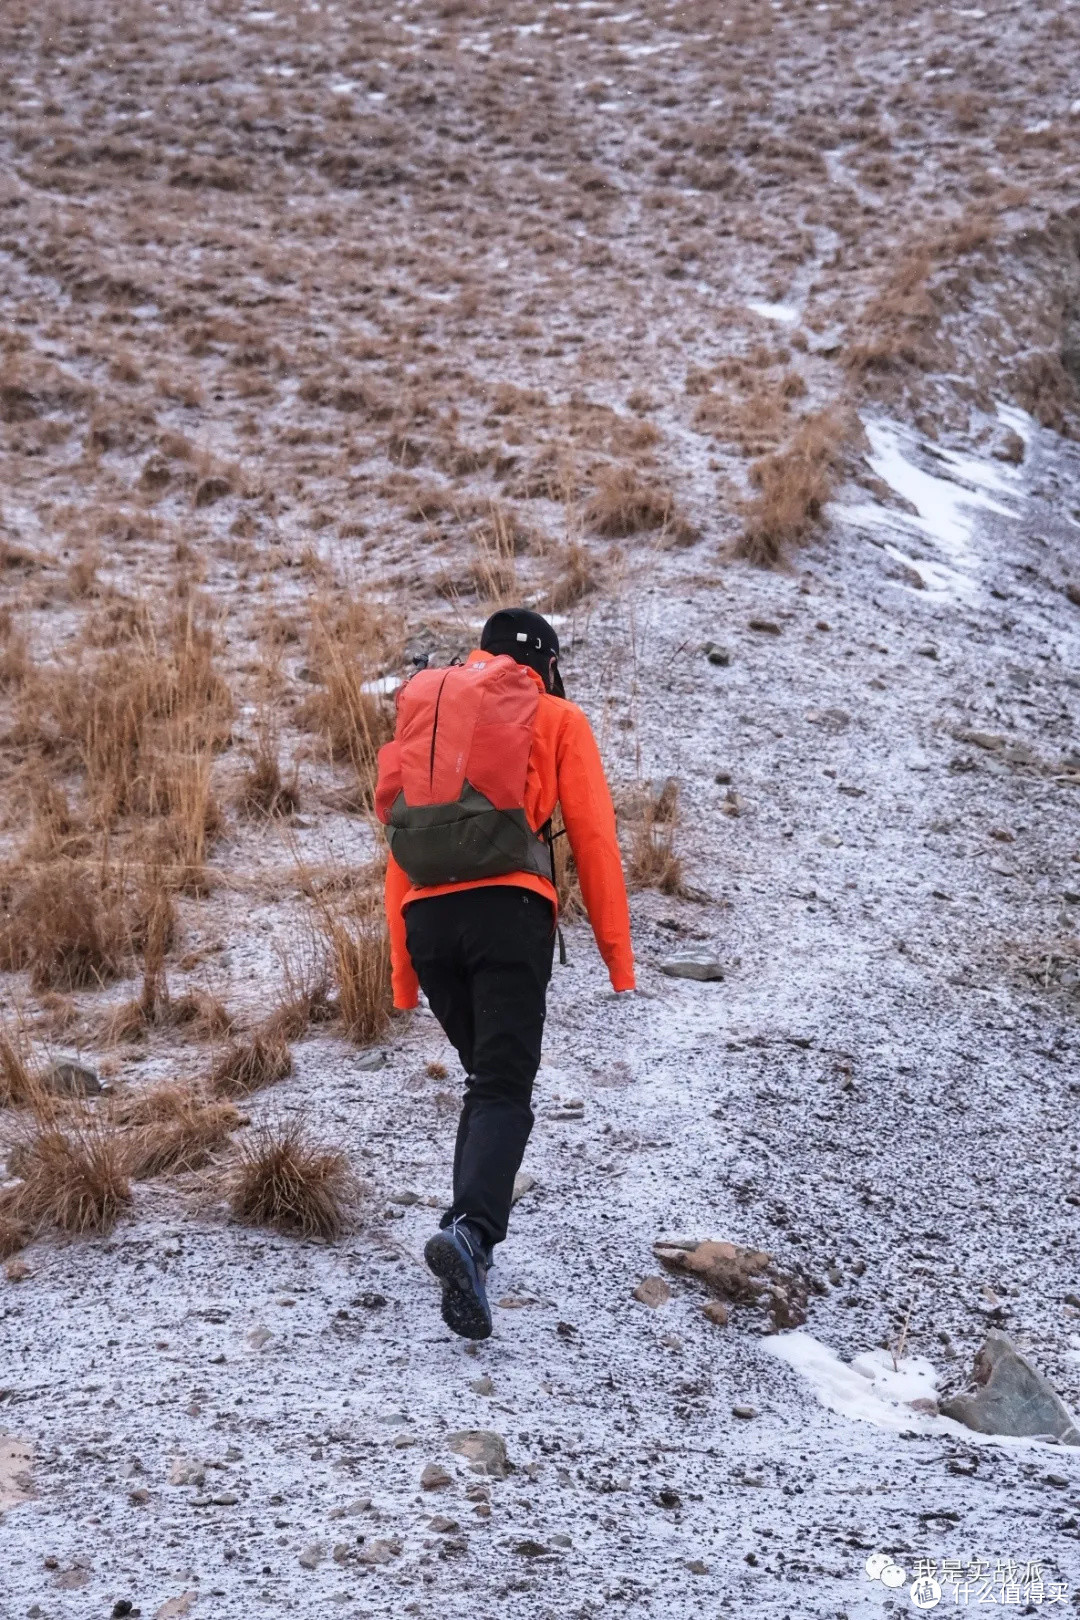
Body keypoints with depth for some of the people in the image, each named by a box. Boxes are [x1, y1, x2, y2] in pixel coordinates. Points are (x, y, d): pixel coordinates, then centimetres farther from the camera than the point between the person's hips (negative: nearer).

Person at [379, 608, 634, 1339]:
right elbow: (594, 837, 6)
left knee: (488, 1074, 21)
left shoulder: (424, 715, 27)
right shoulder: (557, 719, 14)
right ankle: (471, 1229, -33)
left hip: (427, 917, 4)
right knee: (504, 1088, -10)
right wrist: (617, 952, 7)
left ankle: (475, 1237, 14)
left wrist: (404, 971, 22)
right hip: (508, 907, -4)